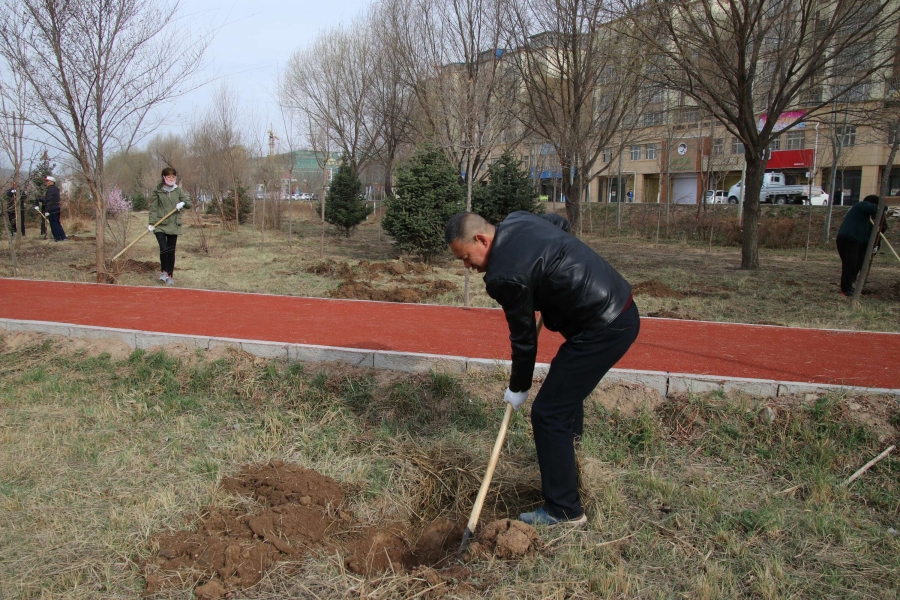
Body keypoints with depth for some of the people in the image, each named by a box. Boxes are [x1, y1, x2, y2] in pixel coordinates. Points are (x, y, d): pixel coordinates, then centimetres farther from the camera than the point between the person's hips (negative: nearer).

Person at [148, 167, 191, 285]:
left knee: (171, 251, 6)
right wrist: (151, 223, -9)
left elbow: (189, 202, 7)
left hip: (174, 225, 3)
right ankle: (164, 271, 5)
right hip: (160, 226, -3)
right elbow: (153, 208, -1)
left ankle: (170, 275, 16)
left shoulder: (178, 190, 6)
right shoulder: (157, 191, -1)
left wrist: (183, 203, -16)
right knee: (164, 248, -16)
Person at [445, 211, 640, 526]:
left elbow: (524, 338, -13)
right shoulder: (517, 220, 3)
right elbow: (561, 223, 24)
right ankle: (569, 432, 65)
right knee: (568, 372, 36)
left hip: (604, 328, -11)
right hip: (621, 306, 11)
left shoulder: (505, 275, -23)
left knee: (547, 413, -6)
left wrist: (518, 388, 2)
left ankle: (564, 510, 6)